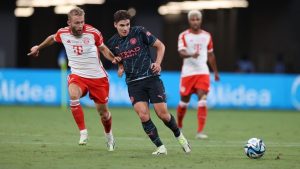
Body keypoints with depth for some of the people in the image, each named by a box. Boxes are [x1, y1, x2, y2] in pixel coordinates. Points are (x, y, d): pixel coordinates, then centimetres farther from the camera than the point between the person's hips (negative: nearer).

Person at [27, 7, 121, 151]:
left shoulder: (93, 33, -12)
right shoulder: (63, 33, -6)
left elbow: (103, 48, 5)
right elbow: (52, 38, 18)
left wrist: (113, 58, -13)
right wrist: (38, 47, 30)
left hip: (97, 76, -1)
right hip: (77, 75, 1)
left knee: (103, 111, 7)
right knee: (73, 96, -32)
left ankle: (109, 135, 38)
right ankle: (83, 132, -21)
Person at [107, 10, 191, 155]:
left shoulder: (139, 32, -6)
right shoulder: (113, 43, 4)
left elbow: (160, 46, 3)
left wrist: (157, 63, -11)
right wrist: (120, 67, 2)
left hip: (151, 77, -2)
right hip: (133, 82, 2)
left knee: (162, 113, -5)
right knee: (143, 115, -15)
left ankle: (179, 136, 24)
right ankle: (160, 147, -3)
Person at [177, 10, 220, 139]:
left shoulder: (207, 36, 8)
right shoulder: (184, 36, -3)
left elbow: (211, 55, 18)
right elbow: (181, 52, -19)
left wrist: (216, 72, 22)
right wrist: (192, 55, -39)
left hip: (203, 72, 2)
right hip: (188, 73, -2)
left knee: (202, 100, -14)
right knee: (184, 101, 8)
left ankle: (200, 132, -16)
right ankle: (179, 127, 33)